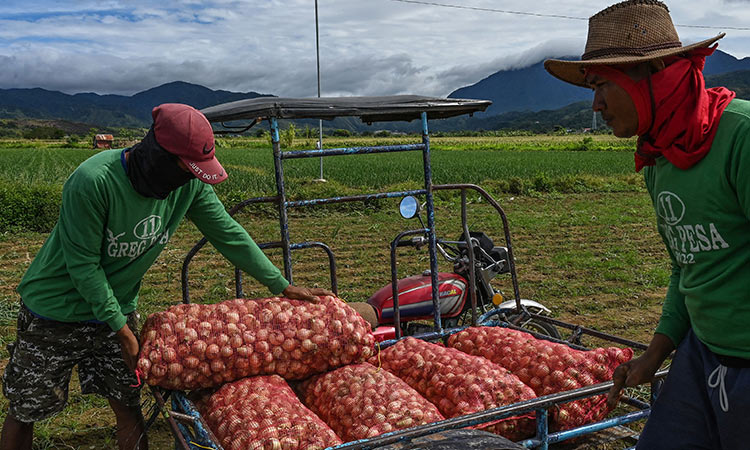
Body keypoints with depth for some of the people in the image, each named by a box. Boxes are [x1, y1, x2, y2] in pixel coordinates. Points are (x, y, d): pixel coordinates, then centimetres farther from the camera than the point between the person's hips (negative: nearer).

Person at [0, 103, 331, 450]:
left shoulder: (190, 183, -14)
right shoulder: (93, 181, -30)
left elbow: (228, 234, -5)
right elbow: (83, 264, -23)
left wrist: (283, 286, -4)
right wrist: (122, 331, -18)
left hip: (116, 307, 4)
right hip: (55, 312, -4)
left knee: (128, 408, 7)